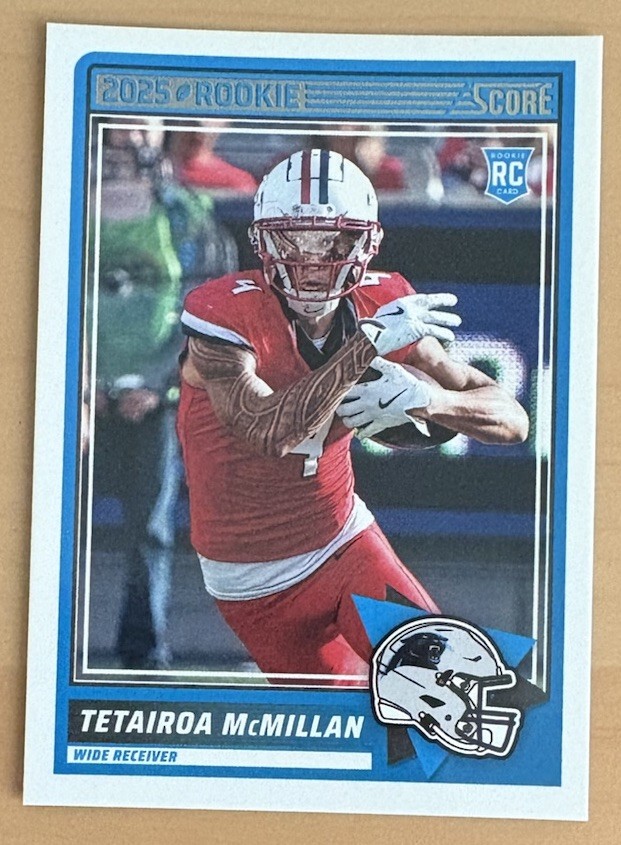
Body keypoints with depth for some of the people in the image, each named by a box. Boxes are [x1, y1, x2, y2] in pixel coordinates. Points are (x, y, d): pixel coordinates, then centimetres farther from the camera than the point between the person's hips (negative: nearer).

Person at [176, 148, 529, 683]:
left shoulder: (385, 309, -9)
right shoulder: (222, 314, -21)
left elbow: (512, 420, -9)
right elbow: (268, 434, -38)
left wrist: (427, 398, -28)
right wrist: (368, 346, -39)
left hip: (345, 540, 3)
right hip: (255, 581, -3)